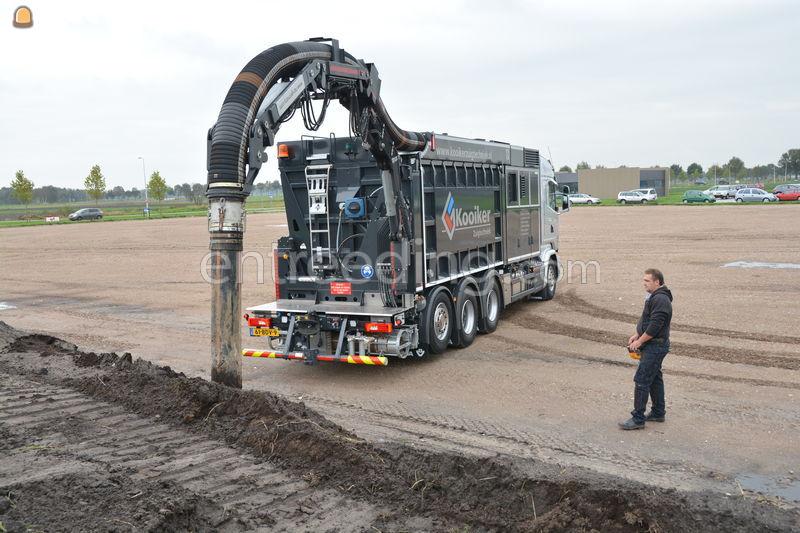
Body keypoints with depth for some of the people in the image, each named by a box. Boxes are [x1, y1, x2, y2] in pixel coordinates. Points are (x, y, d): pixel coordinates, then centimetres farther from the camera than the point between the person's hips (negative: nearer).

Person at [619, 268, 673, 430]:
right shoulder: (654, 297, 14)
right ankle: (659, 413, 30)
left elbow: (654, 326, -25)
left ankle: (638, 419, -5)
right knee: (655, 378, 19)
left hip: (655, 347, -11)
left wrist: (639, 341, -17)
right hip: (654, 345, 11)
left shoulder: (661, 300, -21)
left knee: (641, 380, -9)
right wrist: (637, 335, 11)